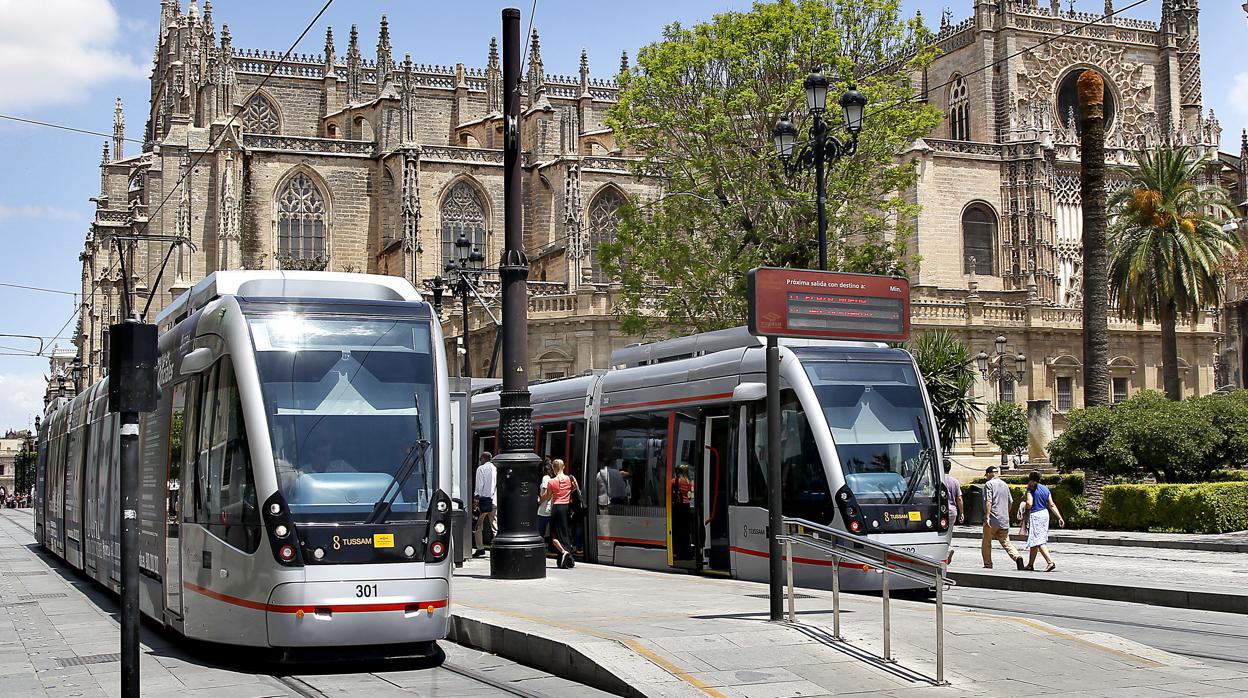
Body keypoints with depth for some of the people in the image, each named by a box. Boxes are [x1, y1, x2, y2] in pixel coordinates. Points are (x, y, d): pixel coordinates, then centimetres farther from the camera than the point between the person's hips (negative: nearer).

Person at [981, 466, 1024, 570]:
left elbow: (988, 501, -16)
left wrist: (987, 516, -19)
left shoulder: (989, 484, -5)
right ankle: (1017, 557, -18)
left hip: (992, 519, -6)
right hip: (1004, 519, 6)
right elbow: (1010, 502, 21)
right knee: (1006, 542, 4)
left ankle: (988, 565, 9)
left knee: (986, 542, 7)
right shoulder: (1005, 485, 16)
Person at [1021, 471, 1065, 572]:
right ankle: (1030, 564, 22)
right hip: (1045, 514, 8)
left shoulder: (1031, 489, -10)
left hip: (1035, 515, -8)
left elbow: (1029, 504, -19)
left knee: (1039, 541, -9)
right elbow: (1052, 505, 8)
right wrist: (1060, 518, 8)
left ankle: (1050, 562, -23)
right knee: (1034, 541, 16)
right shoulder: (1045, 489, 11)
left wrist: (1024, 499, 2)